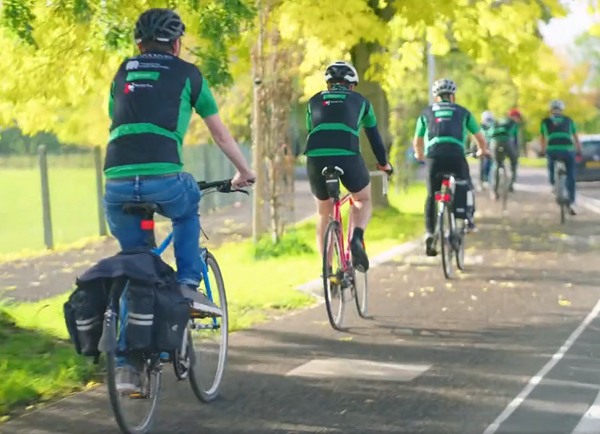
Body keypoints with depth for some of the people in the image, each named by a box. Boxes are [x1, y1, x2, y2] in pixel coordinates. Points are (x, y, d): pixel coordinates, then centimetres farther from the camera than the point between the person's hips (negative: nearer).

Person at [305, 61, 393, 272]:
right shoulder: (360, 100, 22)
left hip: (316, 157, 2)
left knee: (324, 214, 22)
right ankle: (357, 239, -4)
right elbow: (374, 136, 28)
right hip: (348, 156, -2)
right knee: (363, 200, 25)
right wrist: (383, 163, 42)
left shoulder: (315, 101, 26)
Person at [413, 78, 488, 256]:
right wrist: (482, 150, 49)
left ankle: (429, 234, 2)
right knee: (466, 189, 25)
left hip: (433, 157, 1)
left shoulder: (427, 112, 23)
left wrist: (420, 155, 52)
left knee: (431, 197, 13)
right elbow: (480, 138, 28)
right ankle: (468, 219, 9)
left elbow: (417, 142, 31)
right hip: (456, 156, -1)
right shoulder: (462, 112, 21)